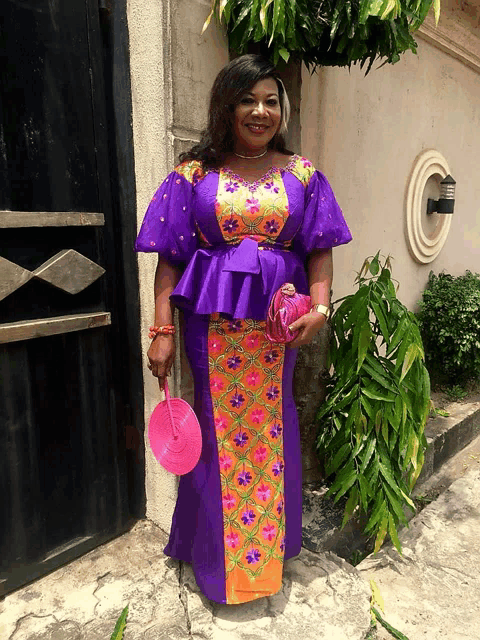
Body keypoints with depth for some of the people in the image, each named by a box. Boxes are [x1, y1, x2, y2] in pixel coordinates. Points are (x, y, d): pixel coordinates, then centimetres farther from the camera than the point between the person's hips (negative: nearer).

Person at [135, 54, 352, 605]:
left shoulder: (301, 174, 6)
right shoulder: (194, 174, 1)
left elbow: (320, 250, 4)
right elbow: (170, 259, -1)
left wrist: (319, 307, -13)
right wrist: (162, 331, -6)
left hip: (277, 318, 2)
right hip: (213, 318, -1)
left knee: (272, 423, 11)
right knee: (219, 426, 7)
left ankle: (270, 546, 36)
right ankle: (219, 552, 31)